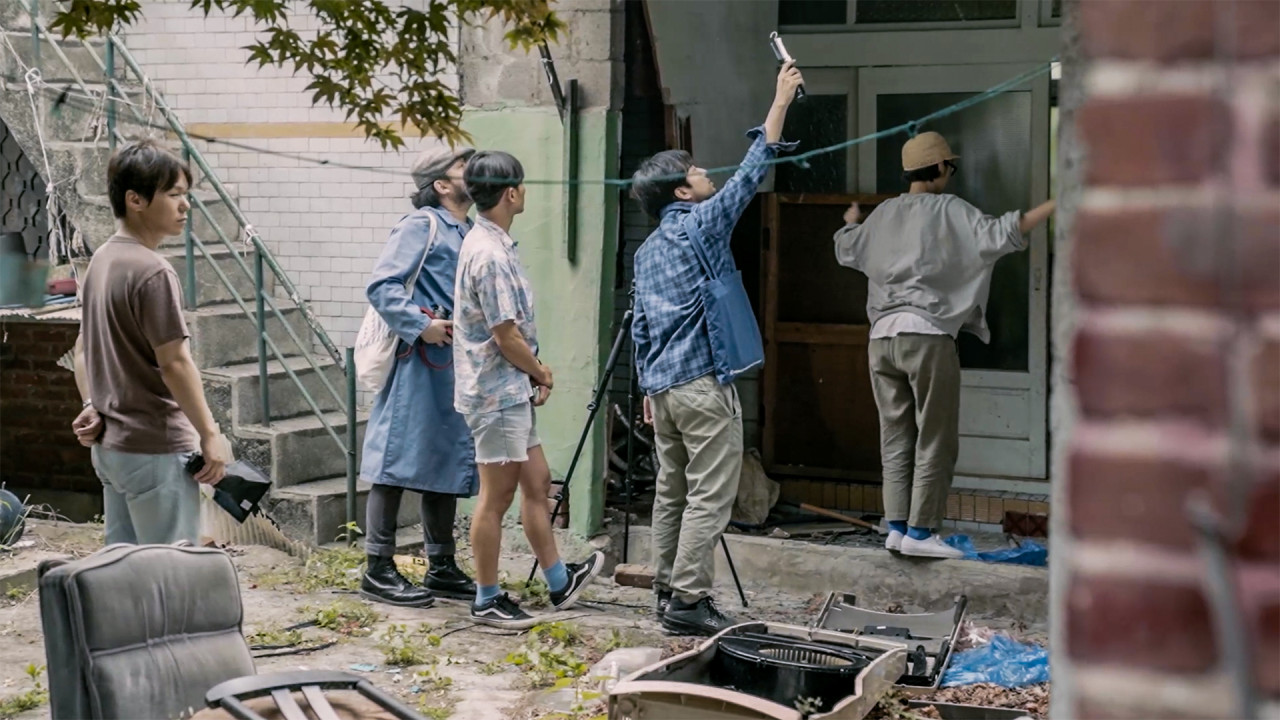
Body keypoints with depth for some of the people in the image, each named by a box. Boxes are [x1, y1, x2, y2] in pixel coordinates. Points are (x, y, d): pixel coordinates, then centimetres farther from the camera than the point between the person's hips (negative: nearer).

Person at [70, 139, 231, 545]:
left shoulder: (102, 261, 10)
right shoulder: (152, 271, -18)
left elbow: (83, 348, 16)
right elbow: (174, 363, -20)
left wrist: (94, 406, 12)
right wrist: (210, 434, -15)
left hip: (110, 445, 9)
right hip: (156, 450, -9)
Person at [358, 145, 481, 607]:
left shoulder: (467, 233, 19)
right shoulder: (422, 225, -6)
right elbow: (381, 286, -14)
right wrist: (421, 326, -19)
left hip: (455, 367, 9)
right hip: (418, 363, -9)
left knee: (447, 464, 12)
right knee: (398, 463, -6)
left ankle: (442, 568, 19)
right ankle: (379, 570, -2)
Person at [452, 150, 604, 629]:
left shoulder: (490, 242, 10)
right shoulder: (491, 255, -22)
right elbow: (506, 337, -21)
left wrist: (535, 375, 7)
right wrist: (543, 374, -4)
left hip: (512, 392, 10)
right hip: (497, 393, -10)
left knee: (536, 482, 18)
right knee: (496, 496, -1)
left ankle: (560, 582, 29)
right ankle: (487, 601, 10)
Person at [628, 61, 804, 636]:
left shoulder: (647, 250, 16)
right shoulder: (701, 223, -7)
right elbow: (750, 173, -6)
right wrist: (782, 100, -1)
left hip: (662, 385, 9)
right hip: (703, 382, -9)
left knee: (671, 492, 13)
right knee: (709, 495, -7)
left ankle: (666, 591, 16)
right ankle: (687, 600, -9)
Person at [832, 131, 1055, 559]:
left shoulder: (884, 214, 15)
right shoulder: (948, 211, -2)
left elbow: (847, 250, 32)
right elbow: (998, 235, -15)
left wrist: (850, 223, 54)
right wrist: (1053, 207, -13)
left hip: (882, 337, 6)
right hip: (927, 335, -6)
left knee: (896, 438, 10)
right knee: (935, 440, -1)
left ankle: (897, 526, 9)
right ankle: (920, 531, -3)